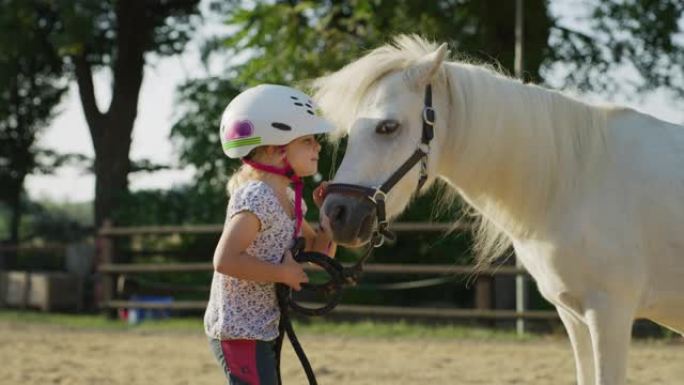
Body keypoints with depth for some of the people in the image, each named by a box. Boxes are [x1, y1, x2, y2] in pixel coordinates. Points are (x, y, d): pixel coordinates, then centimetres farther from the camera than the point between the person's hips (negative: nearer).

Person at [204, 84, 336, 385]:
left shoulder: (288, 199, 11)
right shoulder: (257, 197, -19)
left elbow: (320, 252, 19)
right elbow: (225, 260, -29)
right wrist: (283, 274, -21)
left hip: (261, 329, 11)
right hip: (240, 332, -11)